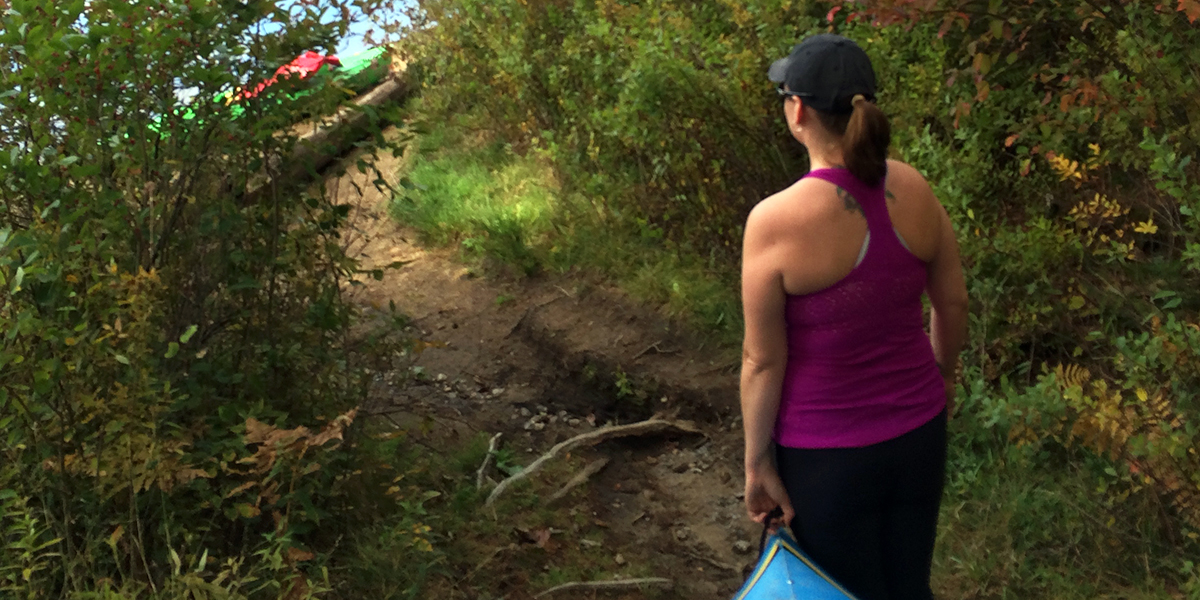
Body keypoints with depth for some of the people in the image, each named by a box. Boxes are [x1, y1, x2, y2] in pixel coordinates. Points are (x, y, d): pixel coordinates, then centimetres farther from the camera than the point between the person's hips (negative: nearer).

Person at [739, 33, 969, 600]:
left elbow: (763, 360, -16)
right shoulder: (914, 190, -8)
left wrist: (757, 461, -5)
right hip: (918, 431, 5)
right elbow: (952, 303, 5)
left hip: (827, 452, -5)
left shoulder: (775, 221, -23)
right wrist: (943, 371, 23)